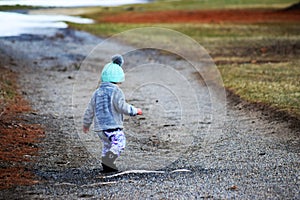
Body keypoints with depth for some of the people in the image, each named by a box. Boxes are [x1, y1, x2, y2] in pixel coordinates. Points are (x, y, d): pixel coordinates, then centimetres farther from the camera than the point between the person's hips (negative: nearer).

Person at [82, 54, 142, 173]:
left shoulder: (97, 92, 13)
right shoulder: (116, 92, -8)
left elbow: (90, 110, 18)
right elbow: (122, 107, -16)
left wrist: (86, 124, 30)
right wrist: (135, 111, -1)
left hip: (99, 127, 8)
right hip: (112, 126, -8)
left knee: (107, 145, 19)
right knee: (119, 143, -9)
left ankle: (107, 166, 14)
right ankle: (109, 159, -29)